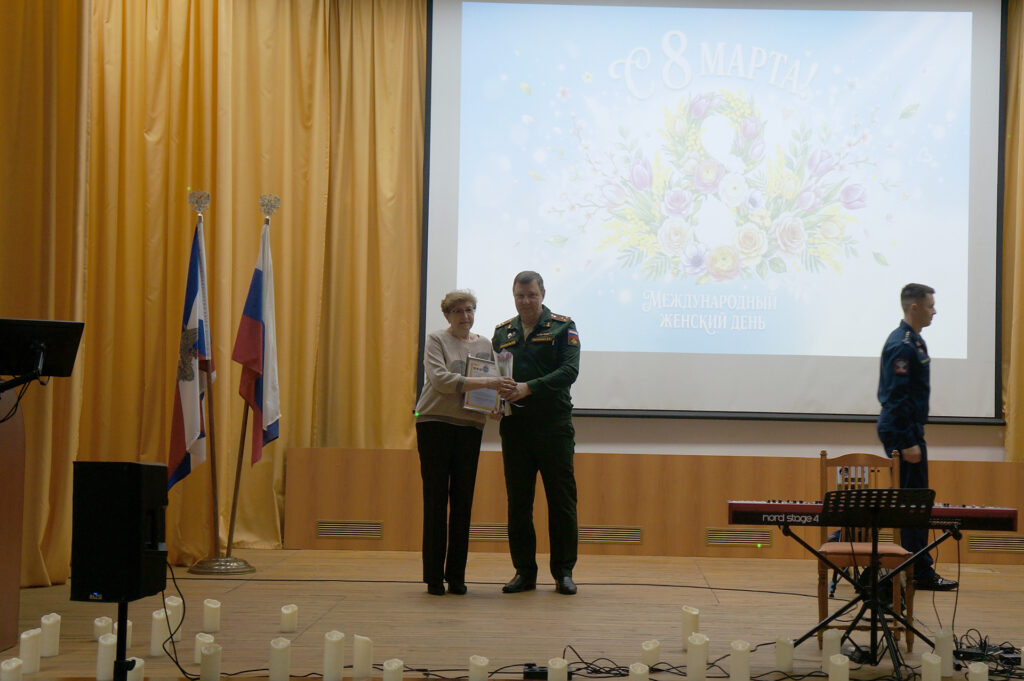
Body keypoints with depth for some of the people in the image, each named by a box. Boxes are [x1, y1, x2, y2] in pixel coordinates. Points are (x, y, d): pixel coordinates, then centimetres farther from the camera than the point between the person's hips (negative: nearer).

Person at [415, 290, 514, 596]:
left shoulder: (484, 345, 14)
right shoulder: (436, 340, 0)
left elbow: (492, 382, 17)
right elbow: (440, 379, -15)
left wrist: (495, 403, -6)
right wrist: (483, 382, -23)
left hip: (470, 426, 4)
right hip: (435, 423, -4)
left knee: (463, 502, 4)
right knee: (436, 500, -2)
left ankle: (456, 576, 10)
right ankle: (434, 576, 4)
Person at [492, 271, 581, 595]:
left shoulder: (562, 327, 1)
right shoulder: (502, 332, 13)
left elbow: (569, 371, -11)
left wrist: (529, 388, -22)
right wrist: (497, 395, -9)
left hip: (554, 425, -3)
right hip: (514, 425, 3)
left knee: (561, 500, 0)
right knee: (518, 502, 5)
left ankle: (563, 572, 8)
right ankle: (524, 571, 12)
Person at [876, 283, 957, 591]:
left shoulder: (913, 340, 15)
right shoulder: (901, 345, -17)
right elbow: (897, 397, -21)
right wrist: (907, 443, -21)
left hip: (909, 429, 10)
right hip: (902, 430, -10)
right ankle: (920, 573, -3)